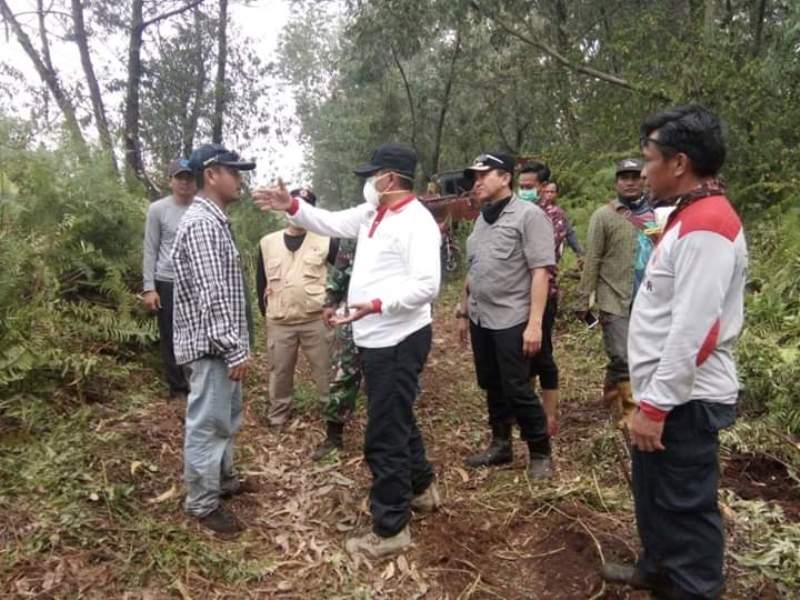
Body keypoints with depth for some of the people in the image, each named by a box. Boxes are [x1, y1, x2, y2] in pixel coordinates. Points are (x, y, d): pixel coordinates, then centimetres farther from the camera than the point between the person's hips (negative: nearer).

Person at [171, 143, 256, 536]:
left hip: (221, 343, 11)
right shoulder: (203, 224, -19)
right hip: (211, 345, -11)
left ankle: (222, 479, 38)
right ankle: (202, 503, 16)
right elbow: (212, 296, -25)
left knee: (227, 417, 22)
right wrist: (234, 350, -22)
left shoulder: (214, 220, 14)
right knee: (207, 424, 2)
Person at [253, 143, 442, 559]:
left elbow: (426, 285, -26)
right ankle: (421, 488, 44)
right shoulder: (373, 214, 12)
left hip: (398, 341, -10)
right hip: (377, 338, 10)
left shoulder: (416, 221, -18)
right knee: (397, 419, 24)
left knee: (384, 435, -3)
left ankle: (390, 529, 12)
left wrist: (377, 304, -33)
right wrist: (292, 207, 9)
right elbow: (330, 223, 21)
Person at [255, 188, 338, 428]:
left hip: (316, 320, -2)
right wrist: (265, 308, 10)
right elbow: (261, 278, 13)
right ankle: (278, 413, 30)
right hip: (279, 322, 2)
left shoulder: (325, 241, -2)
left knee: (325, 368, 7)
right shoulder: (268, 242, 5)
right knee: (280, 370, 13)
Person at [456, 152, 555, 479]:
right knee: (492, 387, 16)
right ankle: (500, 445, 31)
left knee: (518, 391, 0)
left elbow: (540, 271, -16)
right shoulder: (482, 219, 13)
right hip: (480, 319, 7)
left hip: (511, 320, -7)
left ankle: (540, 454, 18)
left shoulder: (528, 215, -9)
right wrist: (464, 311, 18)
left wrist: (534, 323, -22)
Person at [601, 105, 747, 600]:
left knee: (686, 506, 6)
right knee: (654, 493, 24)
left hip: (686, 401, -10)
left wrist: (655, 405, -21)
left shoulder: (707, 227, -21)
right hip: (669, 393, 10)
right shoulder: (690, 219, 11)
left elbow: (694, 332, -26)